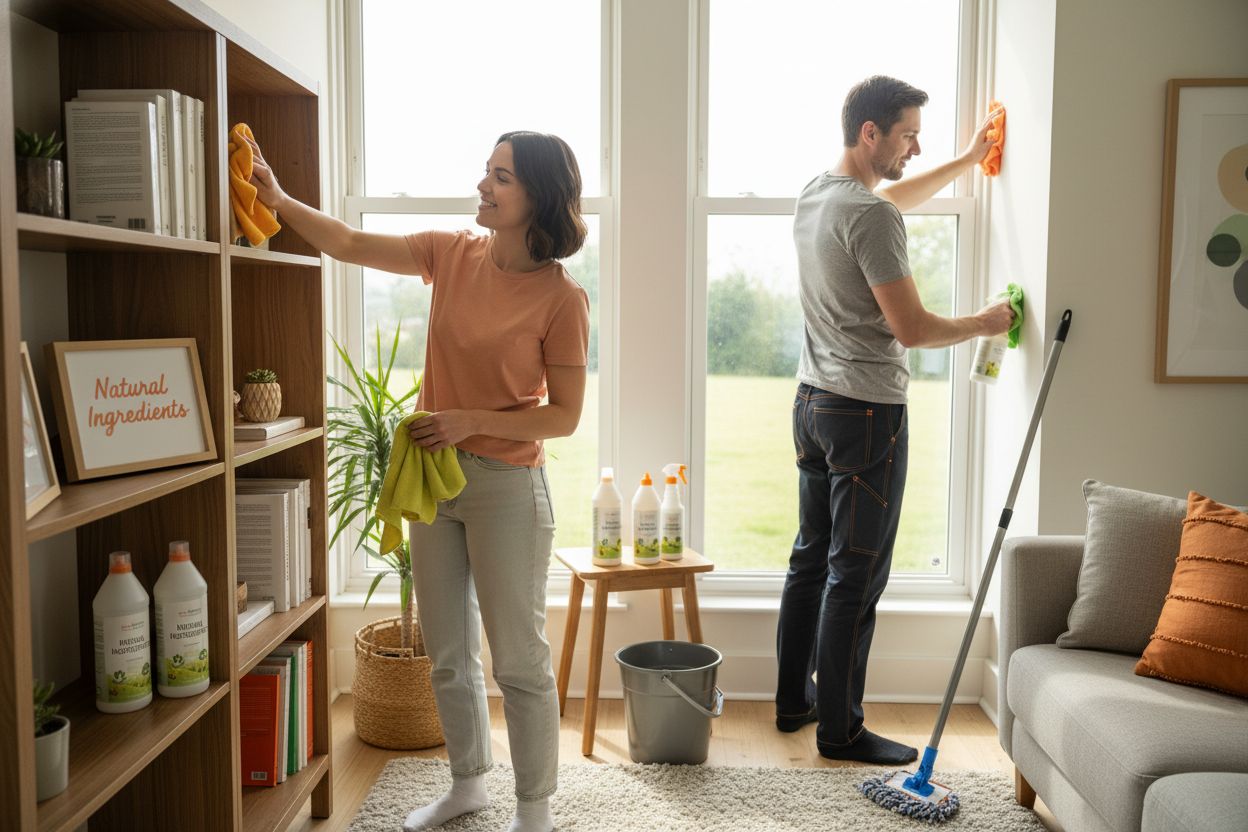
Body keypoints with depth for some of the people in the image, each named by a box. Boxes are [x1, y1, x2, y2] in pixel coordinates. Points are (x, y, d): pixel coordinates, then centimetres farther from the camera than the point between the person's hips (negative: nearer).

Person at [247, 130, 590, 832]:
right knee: (448, 654, 18)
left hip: (507, 485, -6)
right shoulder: (453, 255, 1)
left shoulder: (561, 296, -14)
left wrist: (471, 421, -19)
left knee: (520, 661, 5)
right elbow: (350, 245, 4)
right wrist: (278, 198, -6)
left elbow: (564, 415, -12)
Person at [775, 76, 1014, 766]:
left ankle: (793, 700, 28)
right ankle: (839, 730, 11)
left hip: (813, 402, 10)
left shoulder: (815, 194, 11)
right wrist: (983, 323, -2)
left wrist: (967, 160, 37)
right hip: (867, 412, -10)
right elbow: (911, 328, -20)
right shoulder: (869, 215, -19)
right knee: (857, 575, 0)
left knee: (812, 557, 17)